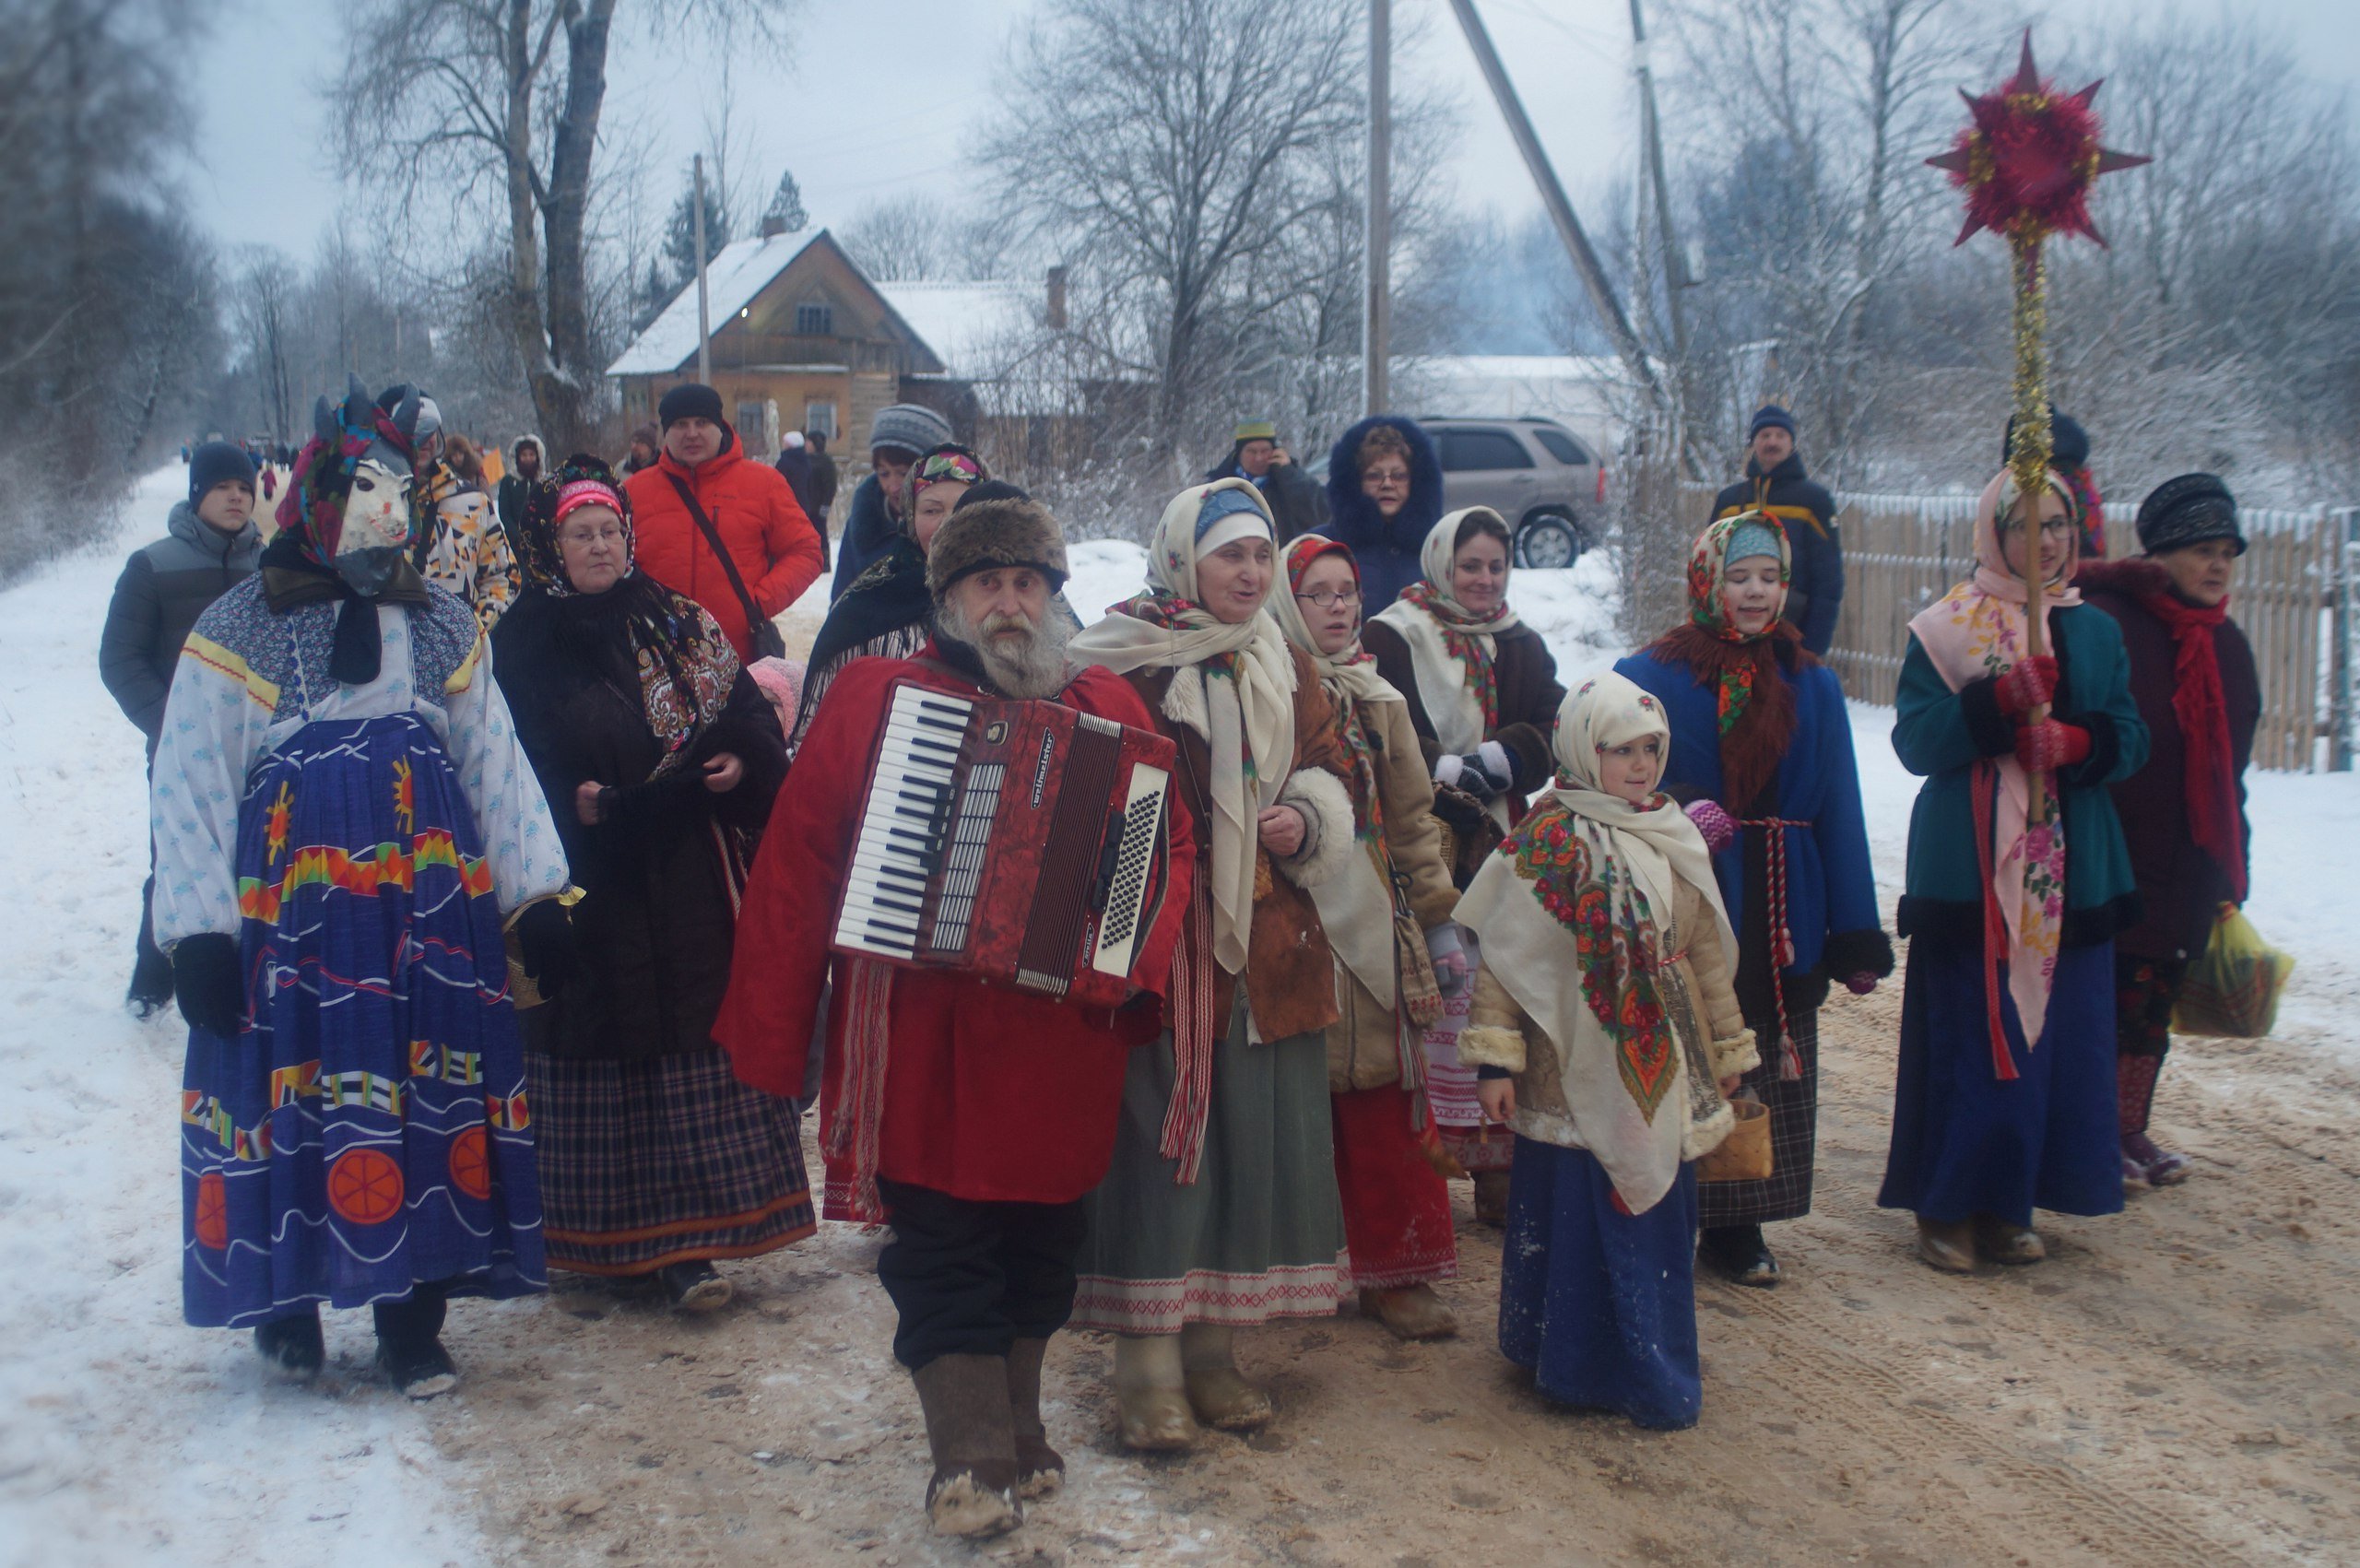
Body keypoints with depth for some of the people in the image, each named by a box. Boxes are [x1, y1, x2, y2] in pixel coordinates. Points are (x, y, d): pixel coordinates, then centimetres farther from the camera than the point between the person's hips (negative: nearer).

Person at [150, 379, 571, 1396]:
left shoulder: (442, 627, 13)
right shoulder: (238, 630, 1)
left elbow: (497, 765, 13)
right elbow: (190, 789, -1)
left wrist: (536, 895, 5)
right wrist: (198, 933, -9)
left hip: (432, 906, 3)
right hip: (291, 907, -3)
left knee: (432, 1091, 2)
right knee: (290, 1091, 1)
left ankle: (414, 1324, 13)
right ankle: (285, 1301, 22)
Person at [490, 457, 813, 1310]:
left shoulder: (681, 627, 10)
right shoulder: (522, 646, 1)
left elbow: (751, 719, 10)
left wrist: (741, 764, -10)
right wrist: (579, 807, -18)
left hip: (689, 881, 3)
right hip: (591, 887, -2)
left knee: (695, 1038, 1)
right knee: (604, 1051, 2)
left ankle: (682, 1238, 7)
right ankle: (600, 1231, 15)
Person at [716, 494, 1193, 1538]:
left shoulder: (1107, 711, 8)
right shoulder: (875, 699, -1)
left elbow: (1172, 844, 10)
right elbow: (796, 865, -3)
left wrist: (1142, 948, -10)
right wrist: (771, 1033, -6)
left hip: (1064, 1037, 3)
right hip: (924, 1045, -3)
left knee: (1040, 1245, 13)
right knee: (942, 1248, 1)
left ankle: (1017, 1430, 31)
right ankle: (972, 1460, 10)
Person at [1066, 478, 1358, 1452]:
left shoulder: (1286, 670, 13)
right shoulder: (1121, 662, -6)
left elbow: (1331, 770, 21)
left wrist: (1306, 824, 1)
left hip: (1267, 938, 6)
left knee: (1254, 1134, 9)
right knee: (1157, 1132, -4)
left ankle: (1209, 1345, 22)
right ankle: (1146, 1362, 5)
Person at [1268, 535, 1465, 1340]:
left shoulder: (1377, 699, 15)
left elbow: (1412, 816, 17)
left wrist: (1439, 922, 14)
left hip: (1373, 923, 4)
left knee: (1386, 1099, 3)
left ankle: (1393, 1272, 12)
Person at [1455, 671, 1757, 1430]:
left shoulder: (1675, 841, 9)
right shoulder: (1548, 841, -9)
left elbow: (1705, 954, 17)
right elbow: (1504, 954, -11)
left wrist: (1727, 1049, 20)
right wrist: (1495, 1058, -15)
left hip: (1663, 1073, 6)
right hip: (1580, 1074, -5)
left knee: (1659, 1214, 11)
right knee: (1583, 1217, 1)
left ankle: (1654, 1364, 25)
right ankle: (1583, 1367, 15)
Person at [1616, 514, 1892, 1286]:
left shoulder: (1811, 685, 9)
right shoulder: (1653, 674, -2)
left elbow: (1839, 814, 8)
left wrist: (1857, 938, 4)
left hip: (1782, 916, 4)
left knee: (1769, 1070, 8)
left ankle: (1738, 1225, 21)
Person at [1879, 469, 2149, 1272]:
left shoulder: (2097, 631, 12)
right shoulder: (1944, 629, -2)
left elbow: (2130, 738, 8)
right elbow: (1915, 740, -10)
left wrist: (2078, 741, -14)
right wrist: (1997, 701, -23)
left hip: (2071, 869, 5)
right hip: (1970, 866, -4)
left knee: (2056, 1036, 6)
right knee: (1968, 1034, -3)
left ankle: (2008, 1204, 19)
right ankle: (1947, 1206, 10)